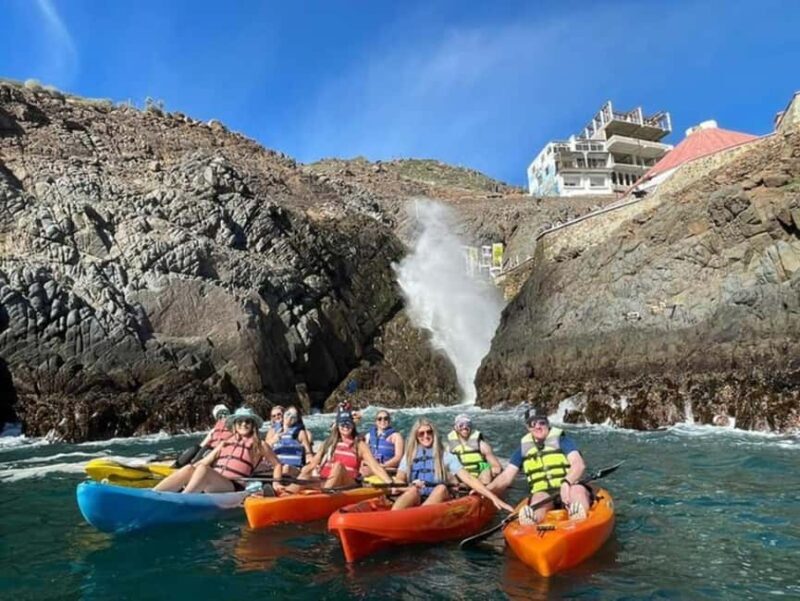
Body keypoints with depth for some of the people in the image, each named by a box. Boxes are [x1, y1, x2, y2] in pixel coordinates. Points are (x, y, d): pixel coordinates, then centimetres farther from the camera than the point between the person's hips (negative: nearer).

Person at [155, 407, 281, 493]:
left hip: (233, 488, -4)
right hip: (211, 486, 4)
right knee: (189, 469, -26)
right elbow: (204, 462, 21)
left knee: (203, 470, -32)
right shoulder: (225, 443, 26)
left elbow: (278, 464, 20)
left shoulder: (259, 445, 16)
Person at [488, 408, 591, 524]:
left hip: (568, 490, -1)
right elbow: (506, 477, 10)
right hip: (542, 494, 2)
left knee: (578, 489, -34)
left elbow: (579, 465, -11)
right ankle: (529, 527, -64)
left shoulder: (561, 440, 5)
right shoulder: (523, 448, 13)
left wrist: (566, 482, -32)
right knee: (539, 497, -33)